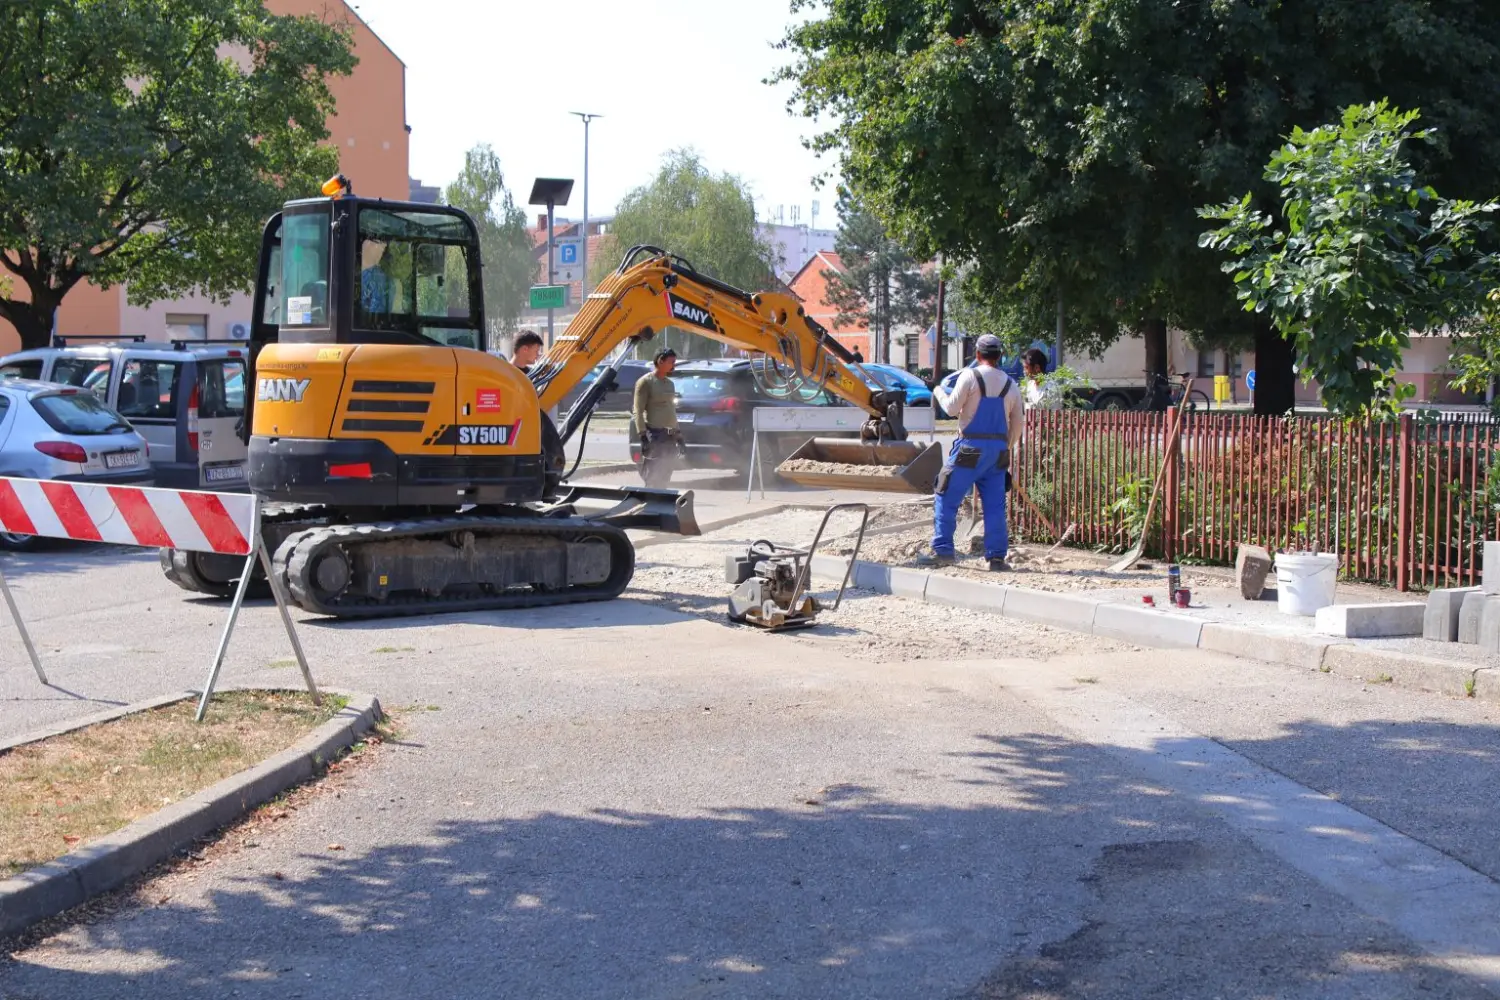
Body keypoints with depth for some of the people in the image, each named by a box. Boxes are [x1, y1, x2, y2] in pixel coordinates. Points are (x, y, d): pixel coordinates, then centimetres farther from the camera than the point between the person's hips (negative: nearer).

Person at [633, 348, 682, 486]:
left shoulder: (670, 383, 17)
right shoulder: (646, 382, -7)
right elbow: (638, 411, -12)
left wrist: (677, 432, 19)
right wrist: (643, 435, -19)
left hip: (669, 434, 8)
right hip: (654, 434, -8)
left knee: (664, 475, 10)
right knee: (652, 477, -11)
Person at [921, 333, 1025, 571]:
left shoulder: (969, 376, -6)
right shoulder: (1010, 384, 11)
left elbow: (952, 408, -6)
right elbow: (1018, 422, 14)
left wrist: (939, 392, 14)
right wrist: (1008, 449, 24)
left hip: (971, 448, -5)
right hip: (998, 449, 5)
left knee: (946, 499, 2)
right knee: (995, 505, 7)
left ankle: (942, 551, -2)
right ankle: (997, 557, 4)